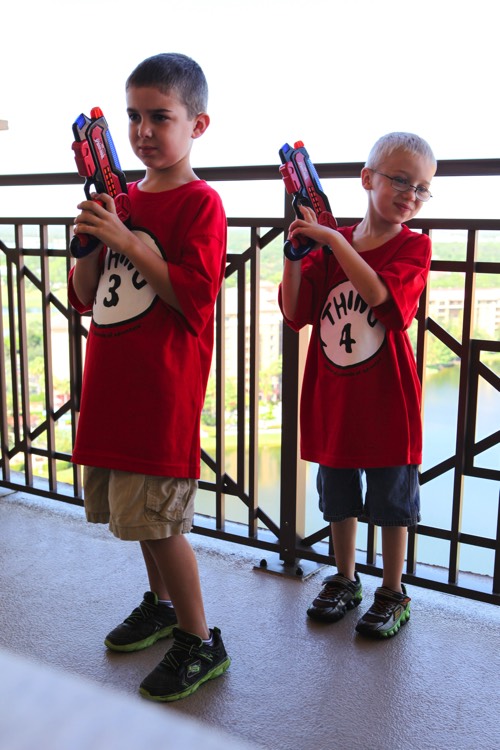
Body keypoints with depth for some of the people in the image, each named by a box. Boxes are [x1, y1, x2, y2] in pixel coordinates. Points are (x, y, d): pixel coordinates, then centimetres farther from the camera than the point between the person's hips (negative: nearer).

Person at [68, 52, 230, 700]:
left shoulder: (200, 204, -8)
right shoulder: (121, 199, 13)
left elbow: (194, 296, -20)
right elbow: (87, 297, 13)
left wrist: (127, 240, -19)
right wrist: (89, 241, -4)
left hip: (164, 386, -8)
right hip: (112, 381, 8)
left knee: (159, 514, -4)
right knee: (137, 507, 18)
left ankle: (200, 642, 14)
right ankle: (161, 604, 40)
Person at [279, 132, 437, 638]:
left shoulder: (414, 246, -6)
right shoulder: (327, 248, 4)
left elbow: (380, 295, -25)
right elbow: (295, 314, -2)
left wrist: (332, 238, -25)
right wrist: (295, 255, -14)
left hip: (386, 402, -3)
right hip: (332, 401, 4)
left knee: (391, 502, 9)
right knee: (339, 499, 18)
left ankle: (393, 593, 28)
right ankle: (344, 580, 38)